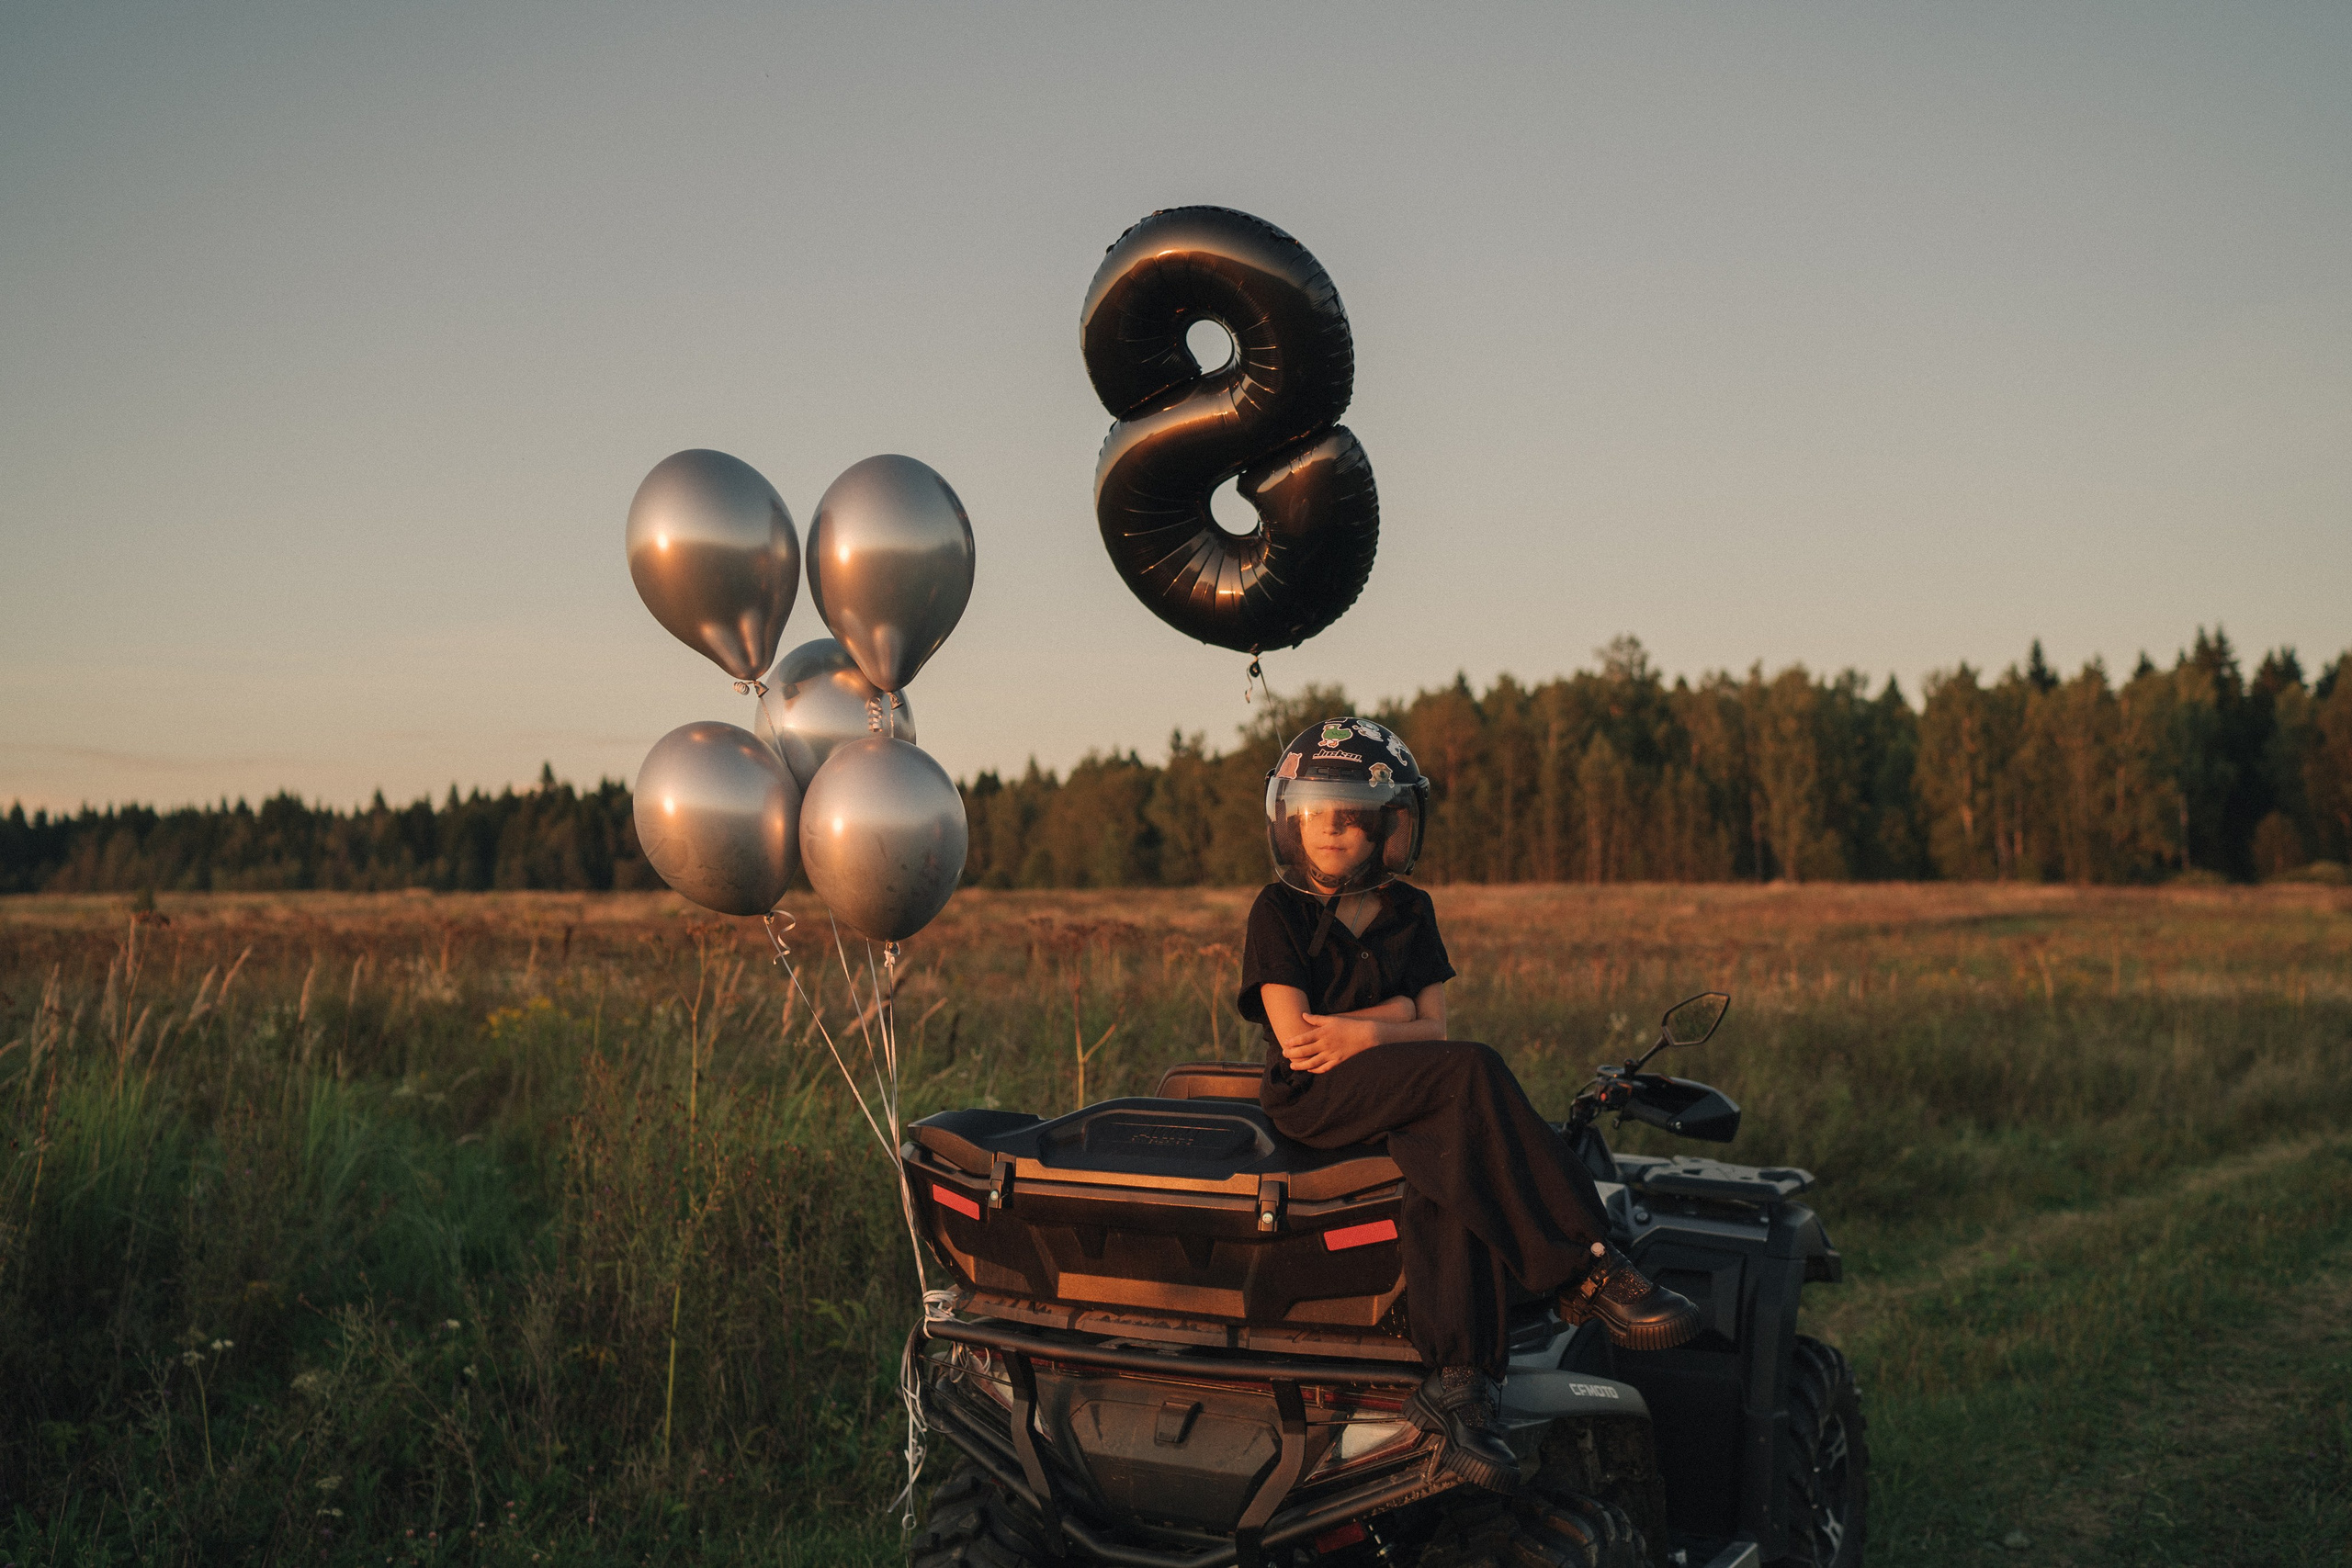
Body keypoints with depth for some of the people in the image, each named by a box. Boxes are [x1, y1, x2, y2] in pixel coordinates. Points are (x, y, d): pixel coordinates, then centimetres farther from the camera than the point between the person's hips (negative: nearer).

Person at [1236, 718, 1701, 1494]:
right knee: (1472, 1074, -32)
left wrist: (1360, 1034, -12)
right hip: (1311, 1098, -4)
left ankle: (1454, 1380, -38)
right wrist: (1390, 1013, -7)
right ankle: (1586, 1270, -32)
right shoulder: (1278, 911, 2)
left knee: (1452, 1173, -33)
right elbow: (1295, 1035, -9)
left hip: (1406, 1096, 4)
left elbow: (1433, 1027, 6)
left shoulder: (1409, 914, 15)